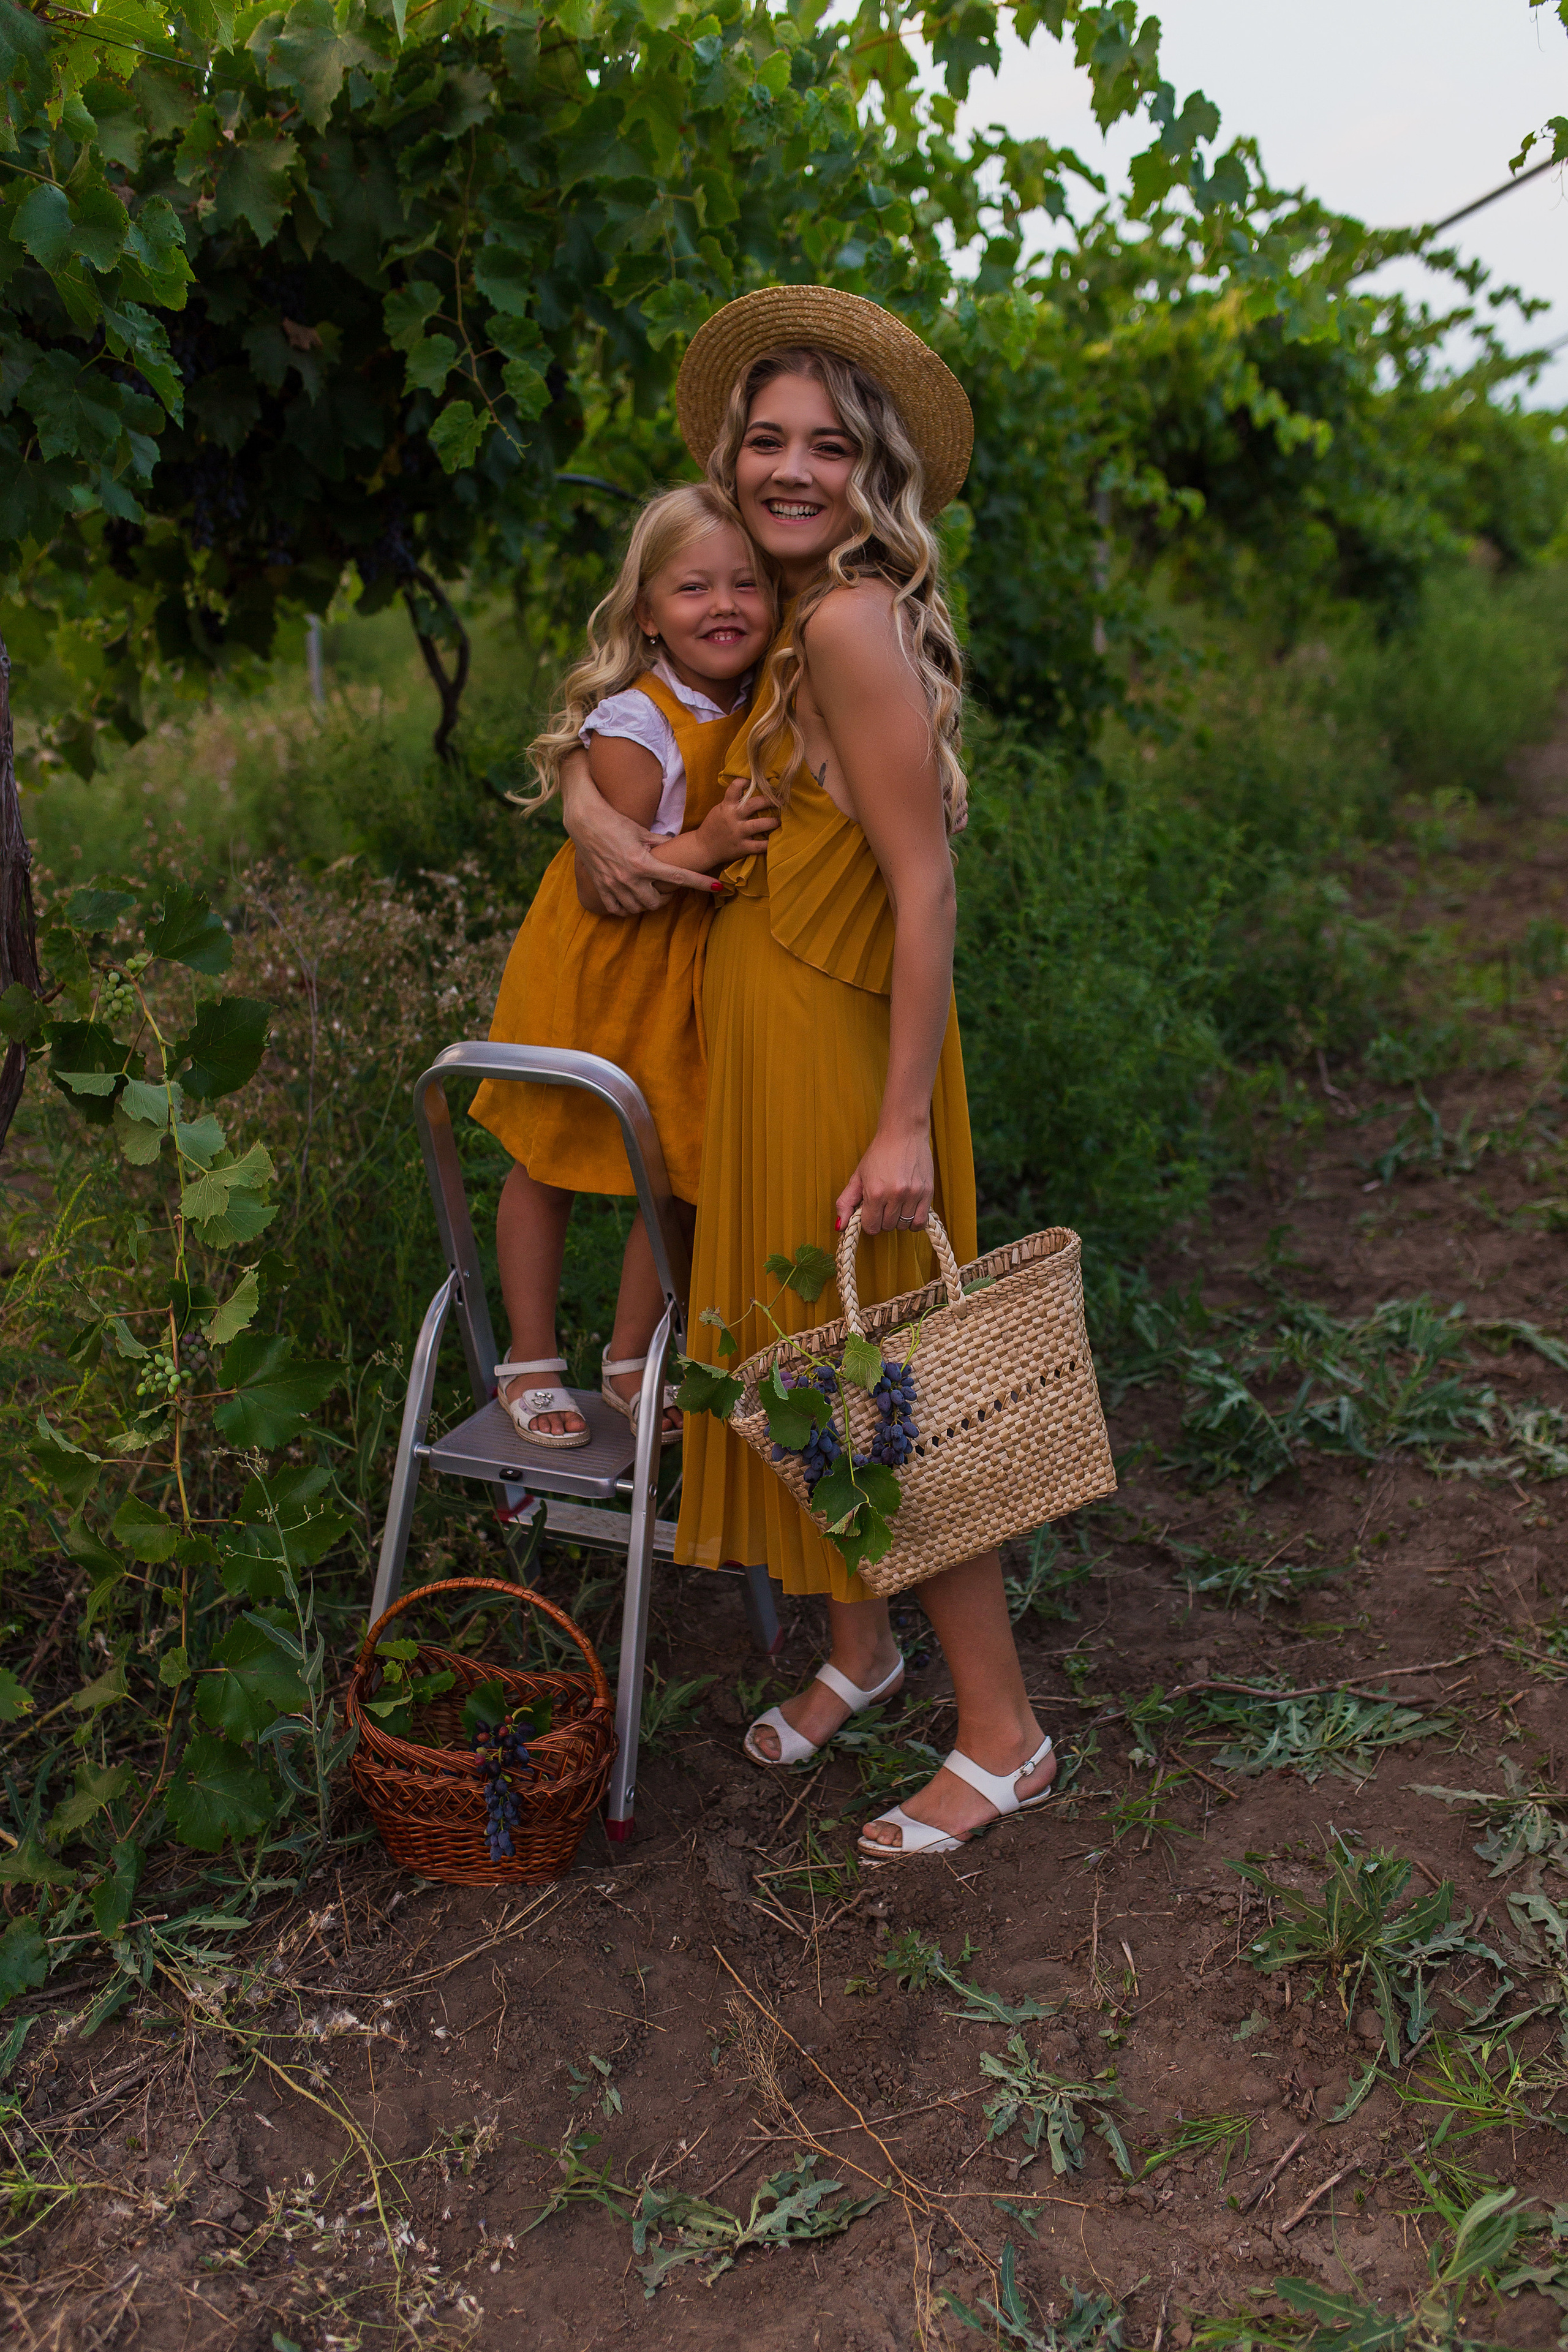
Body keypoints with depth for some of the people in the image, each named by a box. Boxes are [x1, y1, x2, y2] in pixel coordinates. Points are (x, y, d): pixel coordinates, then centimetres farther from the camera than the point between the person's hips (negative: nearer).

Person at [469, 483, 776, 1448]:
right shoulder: (634, 727, -22)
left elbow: (773, 851, 16)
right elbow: (600, 884, -23)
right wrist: (704, 847, -33)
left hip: (690, 987, 6)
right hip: (595, 976, -6)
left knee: (682, 1172, 11)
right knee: (549, 1166, 9)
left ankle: (631, 1359, 31)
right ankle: (531, 1361, 28)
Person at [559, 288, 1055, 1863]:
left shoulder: (853, 624, -19)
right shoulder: (801, 626, 10)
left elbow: (925, 887, -23)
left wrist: (905, 1124, -24)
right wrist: (590, 801, 8)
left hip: (839, 1050, -9)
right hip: (764, 1038, 9)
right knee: (801, 1360, 18)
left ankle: (1004, 1735, 15)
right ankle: (858, 1651, 38)